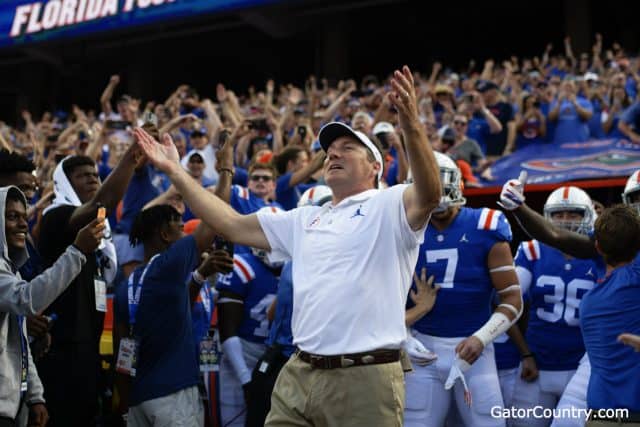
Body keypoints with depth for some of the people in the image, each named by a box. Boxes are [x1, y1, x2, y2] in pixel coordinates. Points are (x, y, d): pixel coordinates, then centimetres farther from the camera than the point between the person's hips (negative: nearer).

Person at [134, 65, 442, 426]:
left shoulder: (388, 206, 0)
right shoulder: (305, 220, 21)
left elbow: (429, 195, -21)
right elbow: (234, 226, 21)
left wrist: (412, 127, -37)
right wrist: (175, 171, 18)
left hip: (365, 379, -6)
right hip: (299, 375, 6)